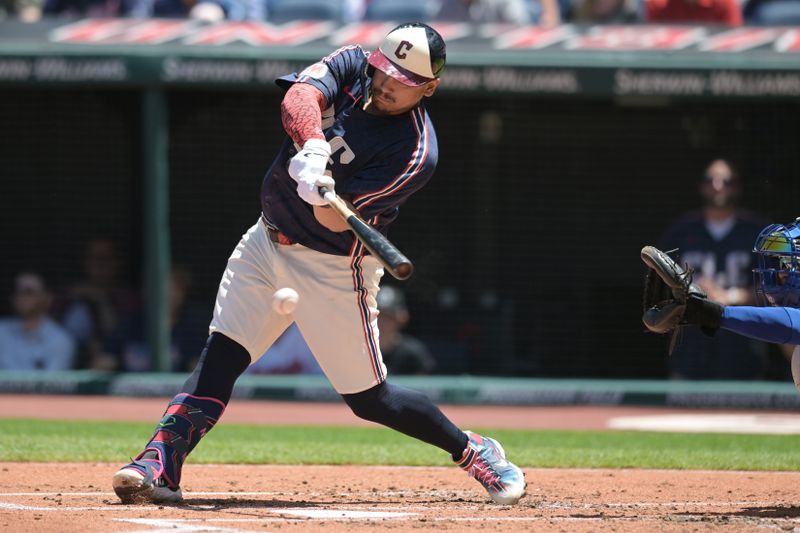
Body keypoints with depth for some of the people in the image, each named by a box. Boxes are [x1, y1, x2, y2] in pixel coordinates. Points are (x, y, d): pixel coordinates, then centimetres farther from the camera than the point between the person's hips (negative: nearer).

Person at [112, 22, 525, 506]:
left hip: (332, 265, -5)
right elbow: (300, 96, -27)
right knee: (220, 357, -8)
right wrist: (312, 148, -45)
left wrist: (319, 194, -48)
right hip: (267, 243, 5)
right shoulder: (352, 66, -6)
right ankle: (160, 464, -14)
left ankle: (474, 451, 21)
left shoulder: (416, 154, -21)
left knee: (369, 398, 2)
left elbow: (335, 221, -26)